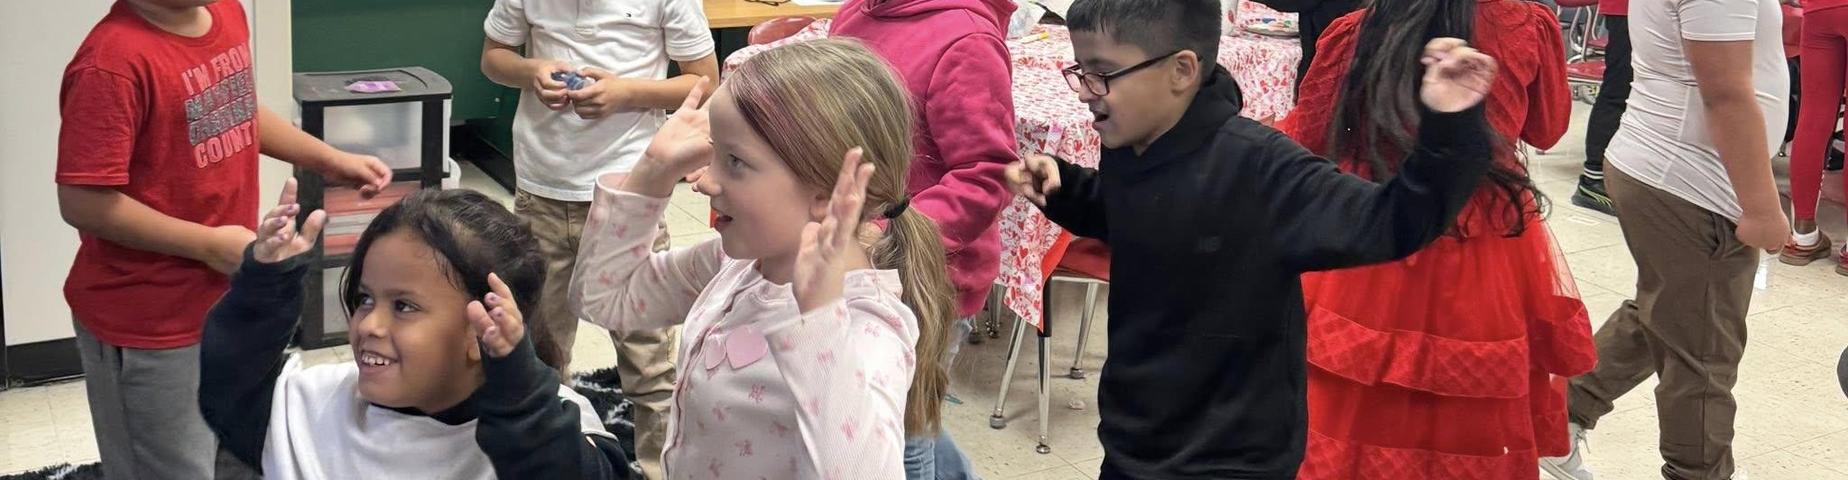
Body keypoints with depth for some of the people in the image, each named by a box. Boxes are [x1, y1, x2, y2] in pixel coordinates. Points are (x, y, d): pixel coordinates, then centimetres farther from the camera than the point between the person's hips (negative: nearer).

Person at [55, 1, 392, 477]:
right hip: (150, 323, -8)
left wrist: (330, 160, 9)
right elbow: (84, 203, -26)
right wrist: (209, 245, -20)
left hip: (228, 299, 8)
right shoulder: (114, 61, -26)